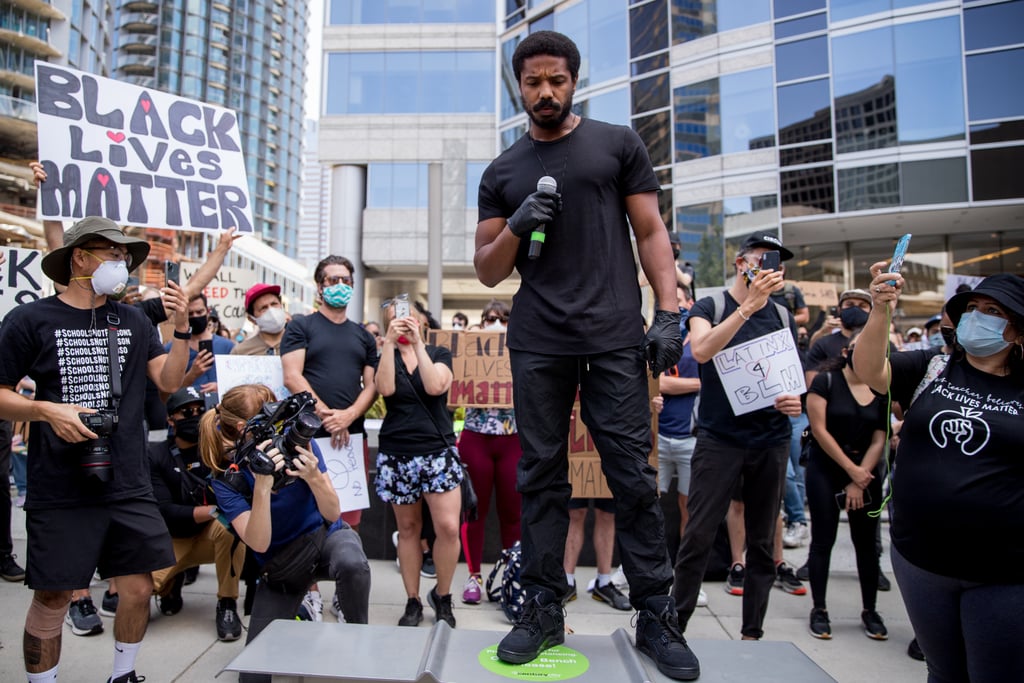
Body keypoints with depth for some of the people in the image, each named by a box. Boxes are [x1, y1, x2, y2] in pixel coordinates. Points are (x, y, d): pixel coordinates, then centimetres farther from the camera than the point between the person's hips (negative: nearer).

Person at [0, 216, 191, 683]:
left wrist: (182, 329, -9)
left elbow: (169, 381, 3)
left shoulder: (133, 321, 9)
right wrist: (47, 410, -17)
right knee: (53, 598, 4)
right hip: (59, 492, -3)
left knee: (139, 588, 8)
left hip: (128, 486, 4)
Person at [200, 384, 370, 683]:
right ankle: (291, 616, 22)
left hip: (325, 536, 0)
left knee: (351, 564, -37)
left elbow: (333, 515, -15)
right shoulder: (228, 478, -17)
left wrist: (314, 477, -35)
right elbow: (259, 544, -28)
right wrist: (262, 486, -41)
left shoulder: (298, 441, -18)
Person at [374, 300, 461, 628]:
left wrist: (417, 343, -14)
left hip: (438, 450, -1)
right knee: (408, 528, 8)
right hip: (396, 453, 1)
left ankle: (442, 595, 13)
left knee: (448, 527, -10)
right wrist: (389, 341, -14)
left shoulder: (440, 354, 6)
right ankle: (413, 602, 22)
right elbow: (385, 388, -12)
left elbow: (435, 386, -14)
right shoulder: (386, 357, 10)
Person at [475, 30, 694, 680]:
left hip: (614, 339, -2)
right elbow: (488, 272, 14)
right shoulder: (503, 173, 16)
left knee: (633, 475, -1)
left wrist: (669, 312, -4)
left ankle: (656, 615, 11)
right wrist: (516, 228, -6)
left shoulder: (618, 143, 12)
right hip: (537, 345, 2)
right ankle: (544, 608, 16)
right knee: (541, 476, 5)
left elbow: (651, 232, 8)